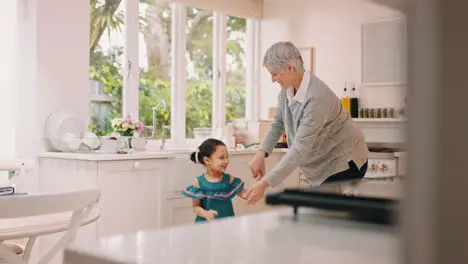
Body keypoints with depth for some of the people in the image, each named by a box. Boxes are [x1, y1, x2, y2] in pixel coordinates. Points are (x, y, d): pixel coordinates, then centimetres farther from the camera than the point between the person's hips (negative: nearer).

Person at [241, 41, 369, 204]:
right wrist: (261, 153, -9)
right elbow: (278, 123, 7)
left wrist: (266, 182, -33)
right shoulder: (287, 89, -5)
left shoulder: (316, 98, -31)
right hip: (323, 164, 8)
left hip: (344, 161, -8)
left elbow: (301, 148, -33)